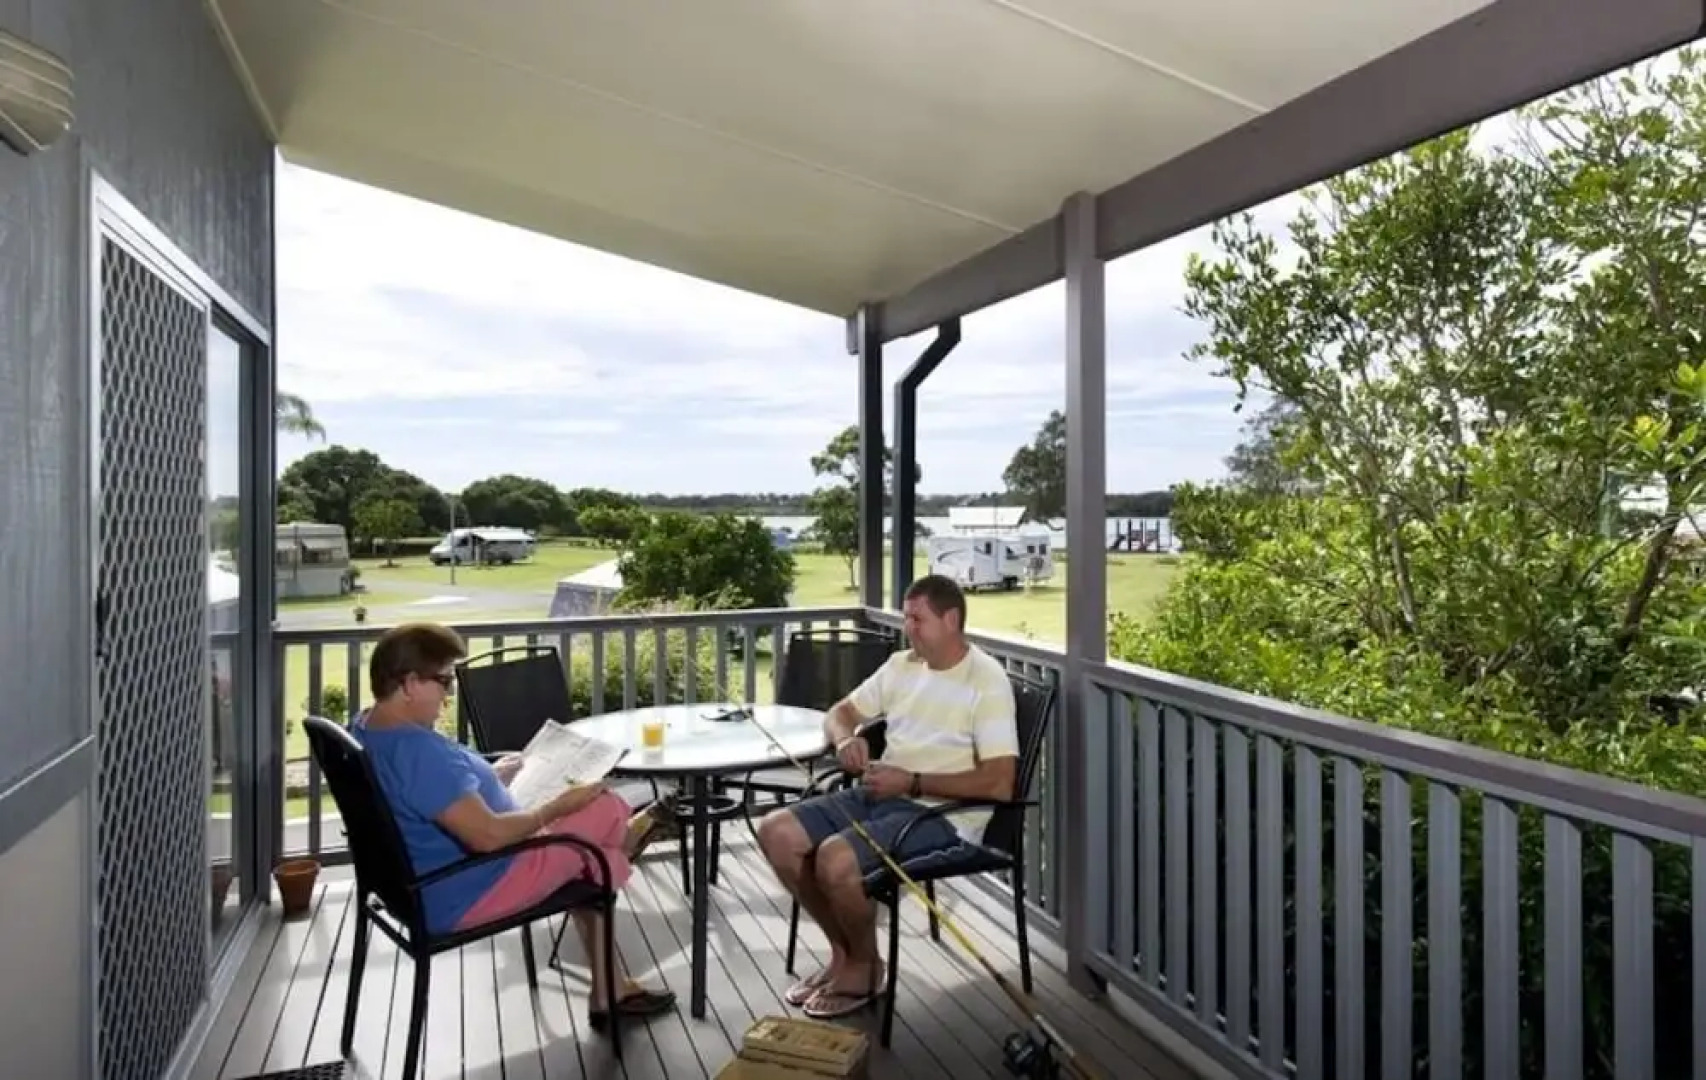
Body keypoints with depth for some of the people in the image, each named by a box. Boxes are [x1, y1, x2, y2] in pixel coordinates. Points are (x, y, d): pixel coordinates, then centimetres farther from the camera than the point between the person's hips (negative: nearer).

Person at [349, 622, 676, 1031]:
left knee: (588, 857, 19)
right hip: (466, 897, -10)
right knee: (606, 808, -1)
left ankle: (608, 991, 27)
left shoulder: (364, 730, 1)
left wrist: (492, 776, 13)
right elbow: (489, 835, -32)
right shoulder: (417, 751, -32)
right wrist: (561, 805, -18)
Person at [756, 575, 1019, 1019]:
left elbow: (999, 783, -19)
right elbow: (840, 713, 19)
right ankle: (842, 949, 10)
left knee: (836, 858, -29)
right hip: (880, 794, 8)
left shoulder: (987, 682, -12)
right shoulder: (901, 665, 10)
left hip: (943, 814, -8)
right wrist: (847, 739, -6)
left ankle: (864, 965, 2)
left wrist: (911, 782, -19)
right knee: (776, 833, -8)